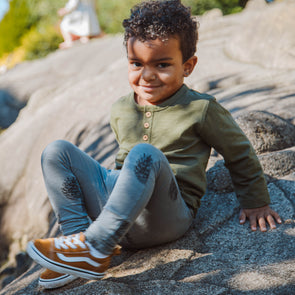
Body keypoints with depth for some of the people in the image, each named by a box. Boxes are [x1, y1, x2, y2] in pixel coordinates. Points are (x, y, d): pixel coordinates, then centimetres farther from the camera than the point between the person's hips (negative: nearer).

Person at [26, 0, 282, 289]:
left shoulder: (200, 109, -3)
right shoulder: (120, 111, 12)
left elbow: (240, 154, 8)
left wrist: (256, 202, 11)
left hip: (166, 216, -6)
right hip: (116, 203, 6)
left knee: (146, 154, -36)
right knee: (57, 151, -4)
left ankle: (96, 248, -33)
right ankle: (78, 233, -16)